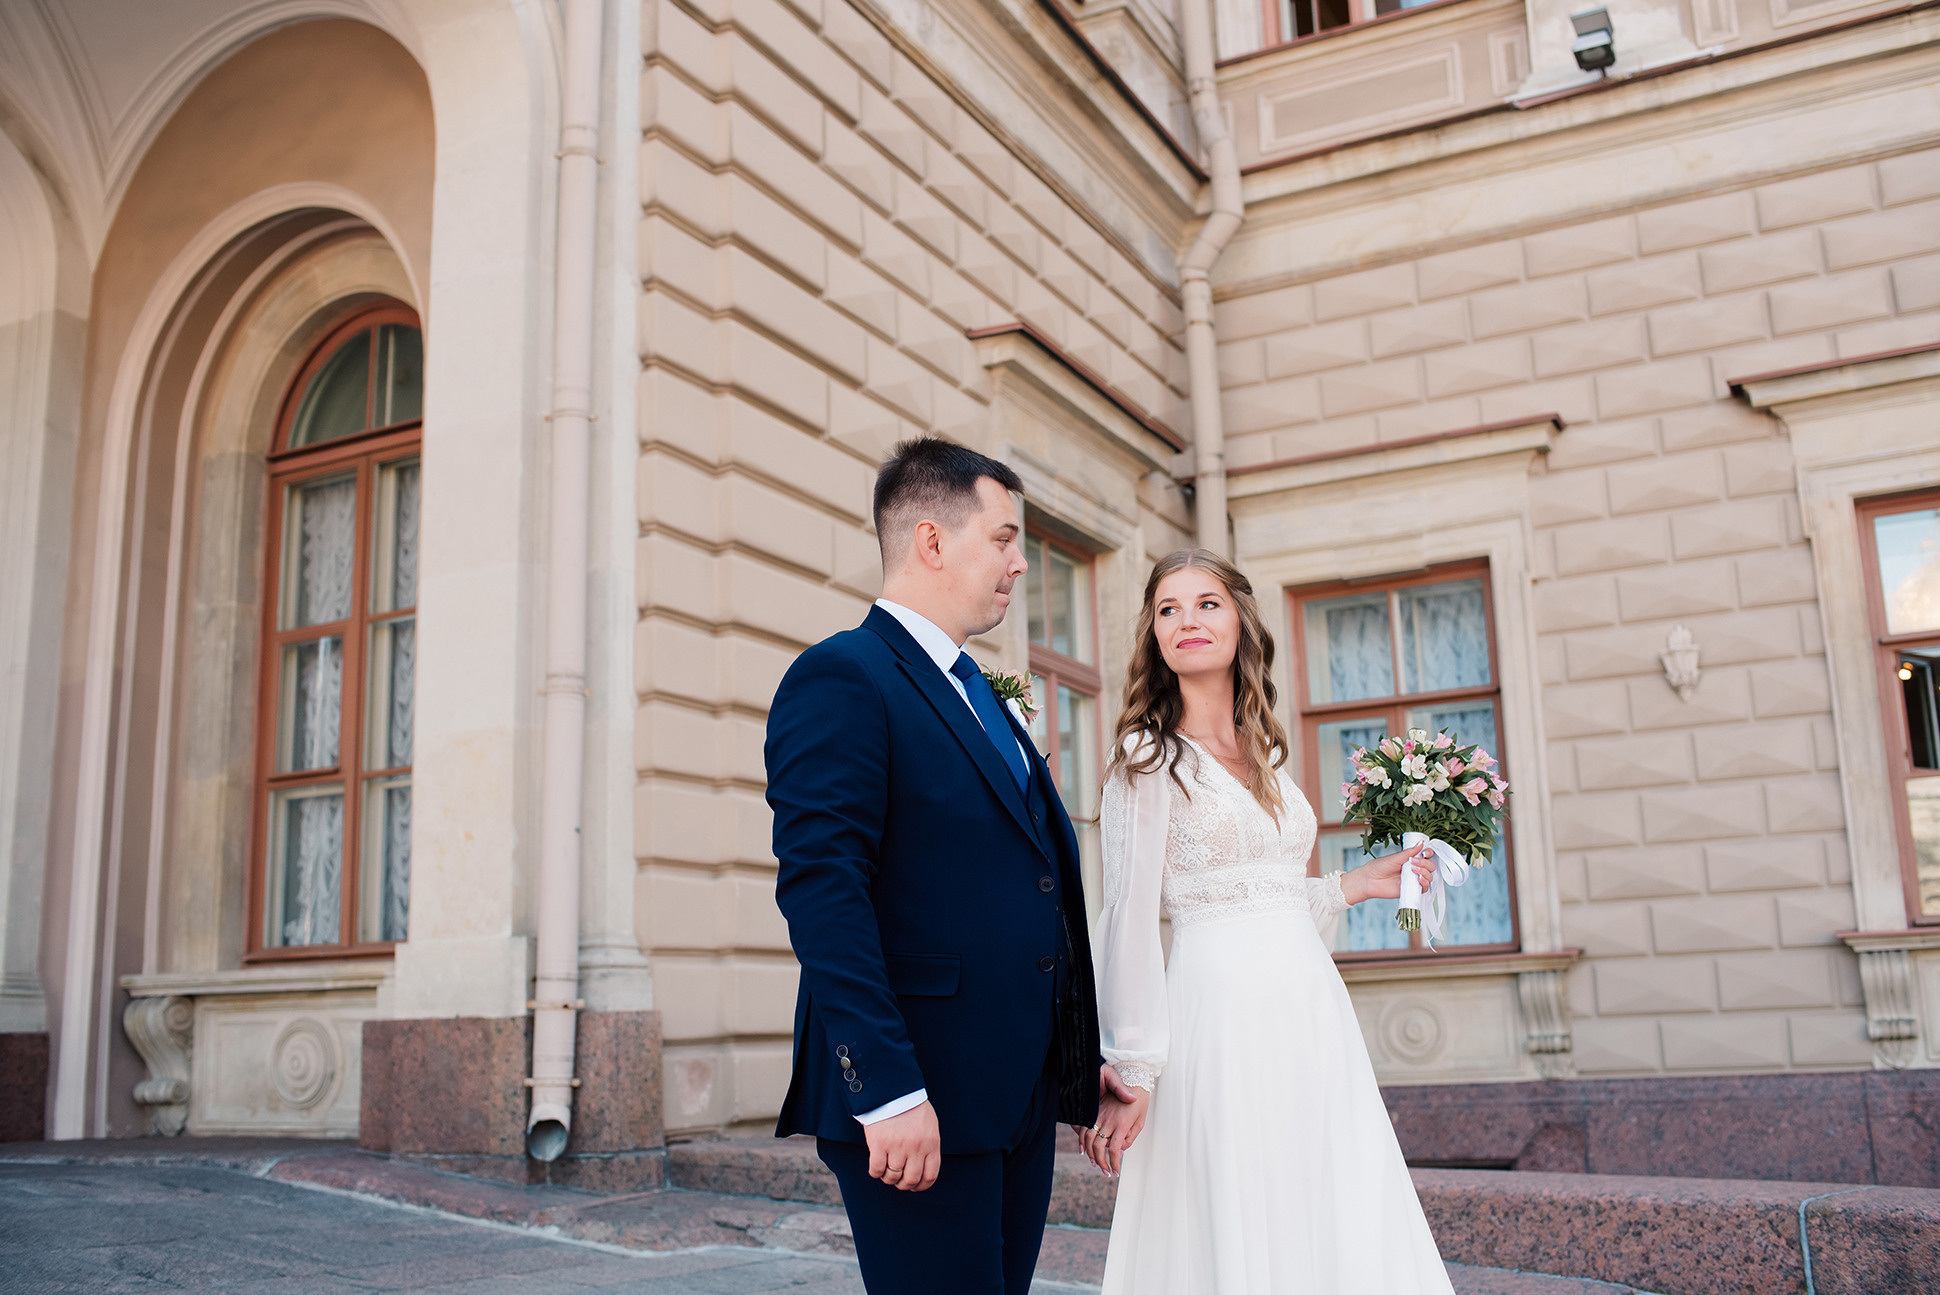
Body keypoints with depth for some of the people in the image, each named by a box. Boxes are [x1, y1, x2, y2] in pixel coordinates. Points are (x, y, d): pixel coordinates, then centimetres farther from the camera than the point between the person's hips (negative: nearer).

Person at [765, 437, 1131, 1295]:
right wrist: (887, 1092, -23)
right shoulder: (841, 678, -9)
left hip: (1023, 1096, 9)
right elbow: (820, 892, -18)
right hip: (918, 1104, -9)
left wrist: (1086, 1057, 17)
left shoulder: (982, 698, 20)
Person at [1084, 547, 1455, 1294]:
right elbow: (1128, 920, -10)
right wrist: (1130, 1070, -13)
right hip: (1221, 1009, -6)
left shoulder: (1266, 756, 15)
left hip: (1310, 1006, 7)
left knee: (1347, 1234, 7)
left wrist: (1355, 887, 17)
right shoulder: (1148, 757, -4)